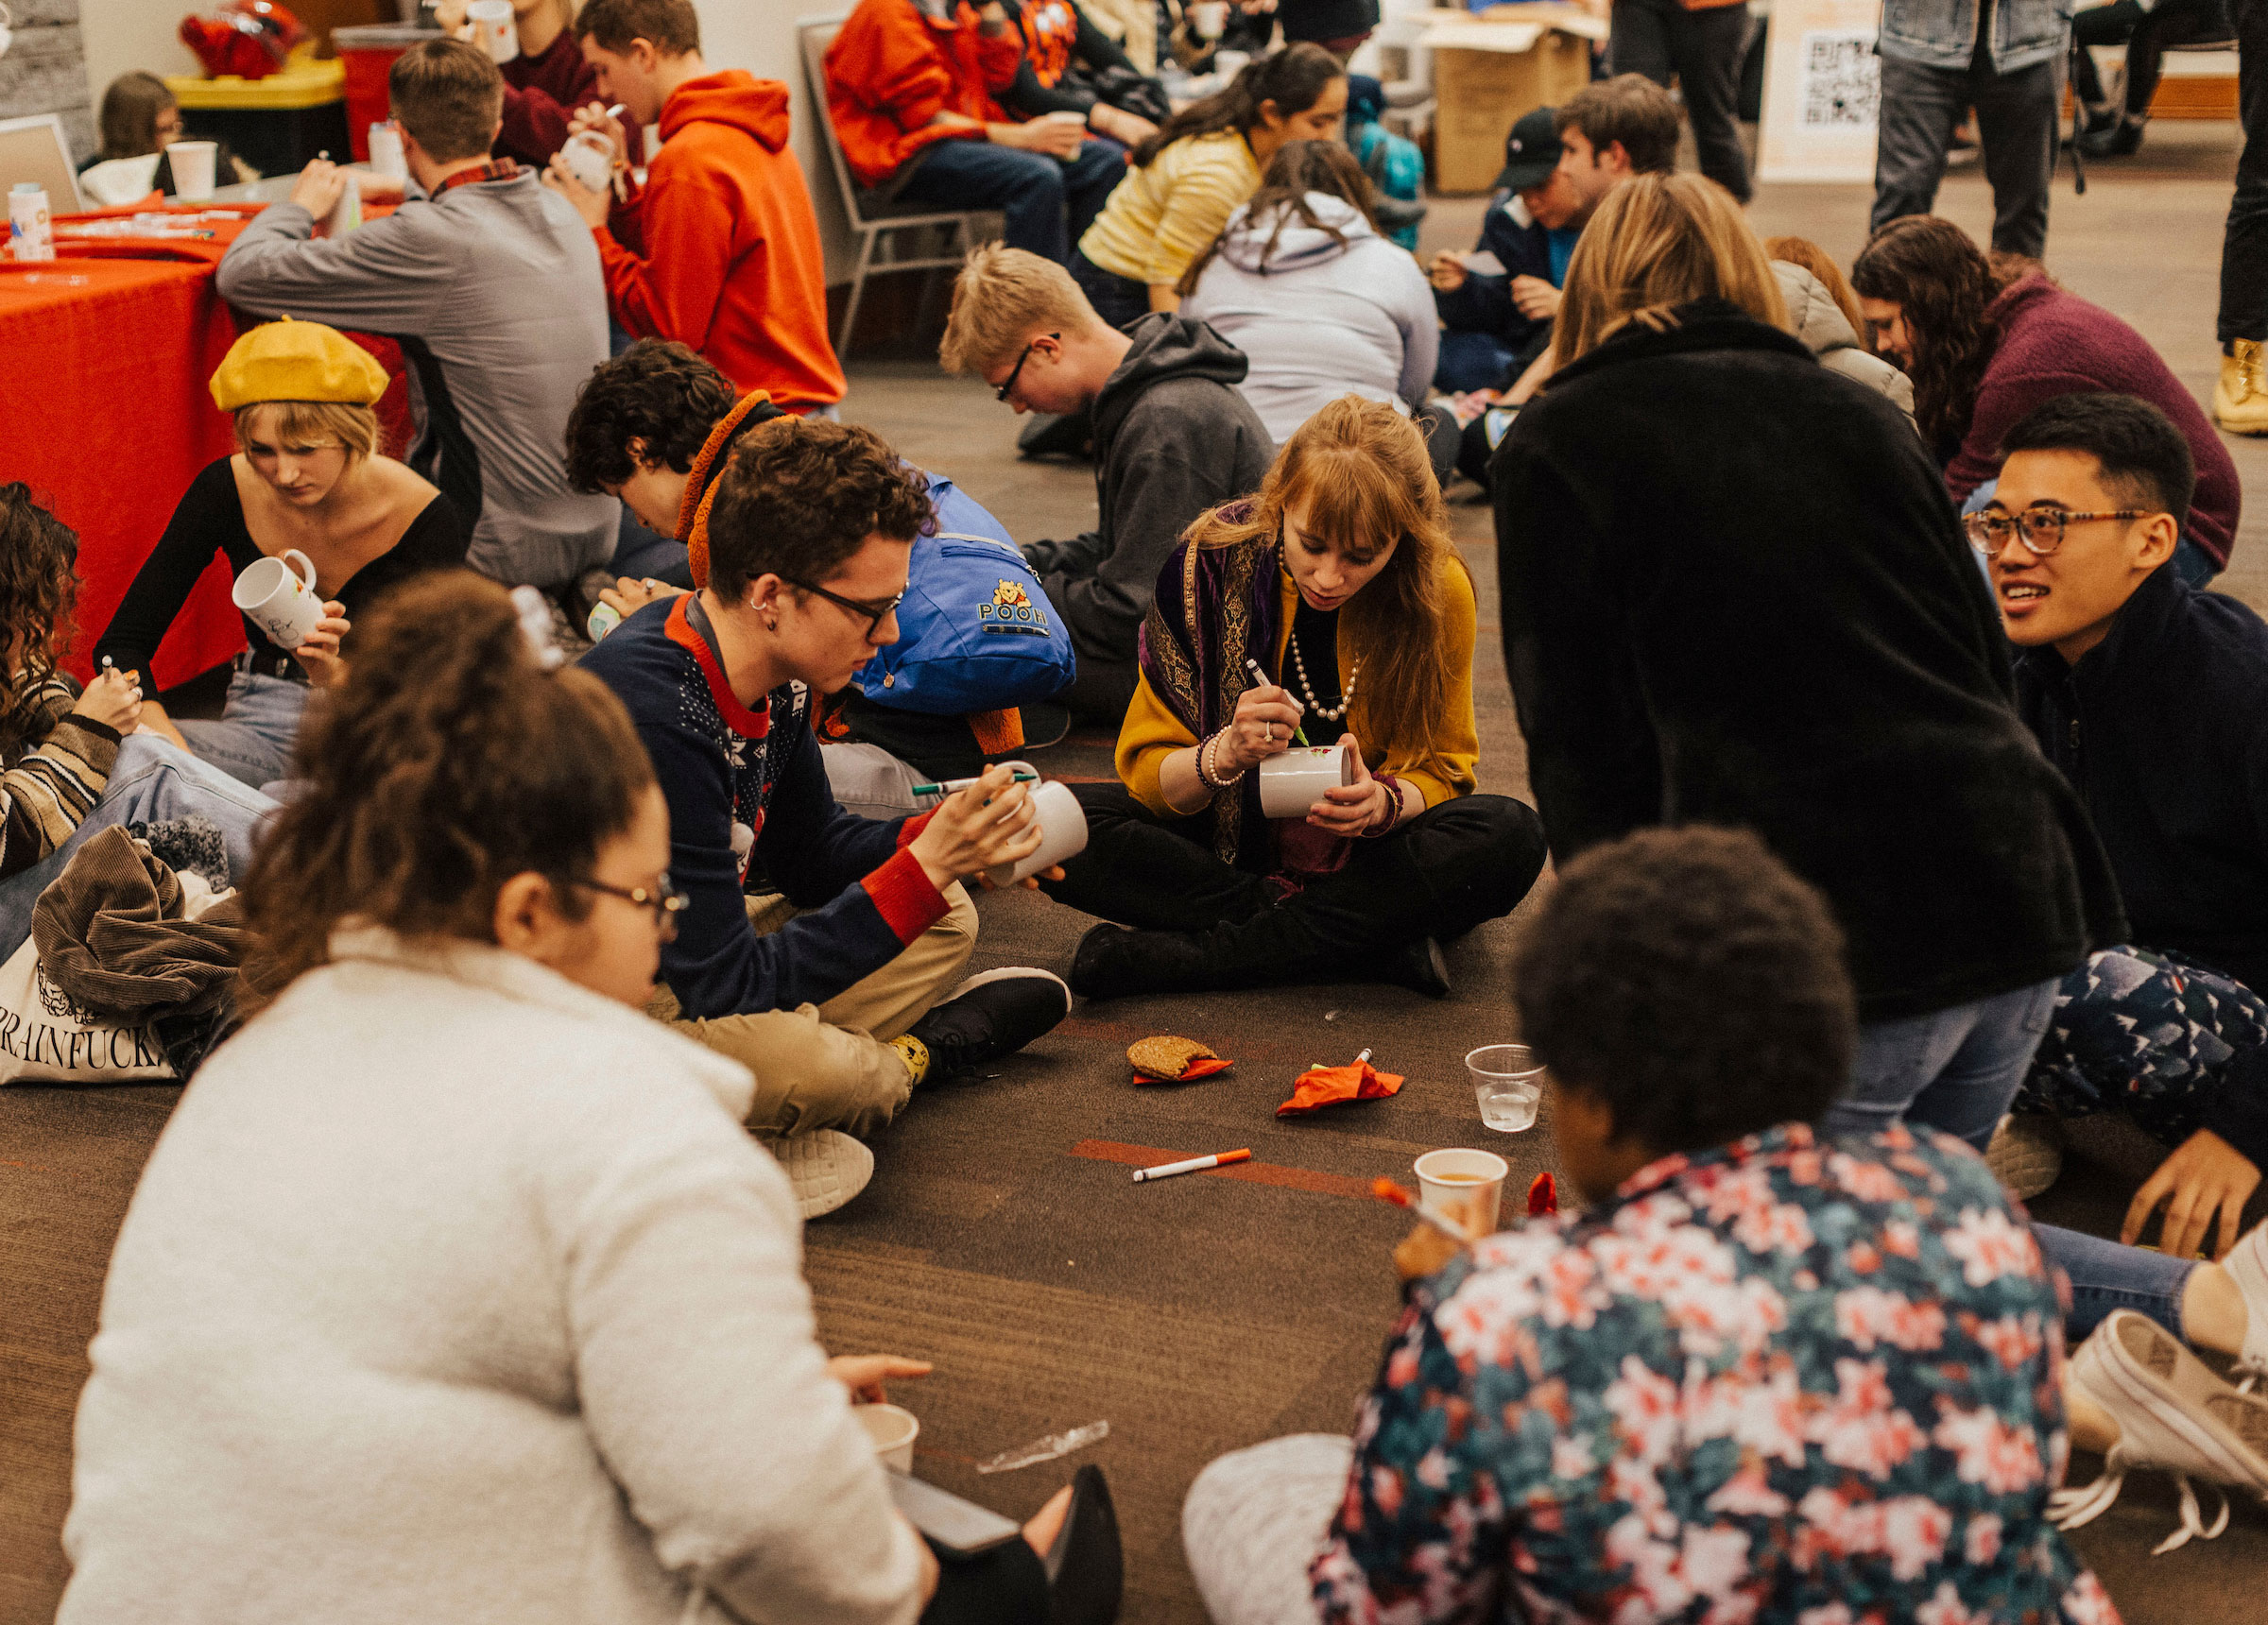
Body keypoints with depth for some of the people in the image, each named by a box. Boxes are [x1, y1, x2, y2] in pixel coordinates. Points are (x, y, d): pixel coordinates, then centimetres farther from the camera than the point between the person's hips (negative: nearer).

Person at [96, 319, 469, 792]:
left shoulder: (427, 520, -17)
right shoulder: (226, 491, -11)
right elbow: (121, 645, -8)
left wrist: (335, 675, -37)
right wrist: (160, 735, -28)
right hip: (265, 725, 3)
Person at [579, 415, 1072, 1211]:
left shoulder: (776, 677, -5)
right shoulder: (654, 722, -33)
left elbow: (808, 855, 12)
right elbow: (728, 989, -29)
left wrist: (945, 837, -8)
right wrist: (923, 868, -28)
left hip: (683, 955, 9)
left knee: (945, 920, 12)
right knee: (805, 1066, -33)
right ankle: (897, 1060, -3)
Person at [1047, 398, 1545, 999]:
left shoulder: (1440, 588, -14)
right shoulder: (1209, 566, -15)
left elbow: (1442, 767, -5)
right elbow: (1146, 769, -11)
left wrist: (1384, 803, -29)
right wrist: (1225, 755, -33)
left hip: (1362, 852, 0)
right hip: (1224, 844, 0)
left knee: (1512, 838, -31)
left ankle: (1185, 956, -29)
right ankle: (1384, 945, -28)